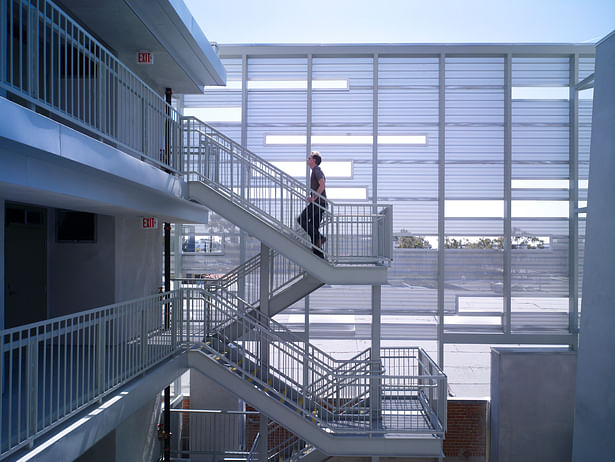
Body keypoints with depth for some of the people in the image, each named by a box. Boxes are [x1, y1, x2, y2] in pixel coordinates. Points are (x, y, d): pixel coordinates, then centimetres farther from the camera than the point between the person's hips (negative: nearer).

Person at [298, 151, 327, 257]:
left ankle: (319, 238, -13)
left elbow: (322, 185, -21)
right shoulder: (315, 171, 24)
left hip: (318, 202, -10)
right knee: (314, 226, 8)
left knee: (301, 219, -9)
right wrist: (311, 197, 17)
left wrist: (313, 198, -21)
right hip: (320, 203, 10)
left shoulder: (317, 170, -8)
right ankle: (318, 255, 7)